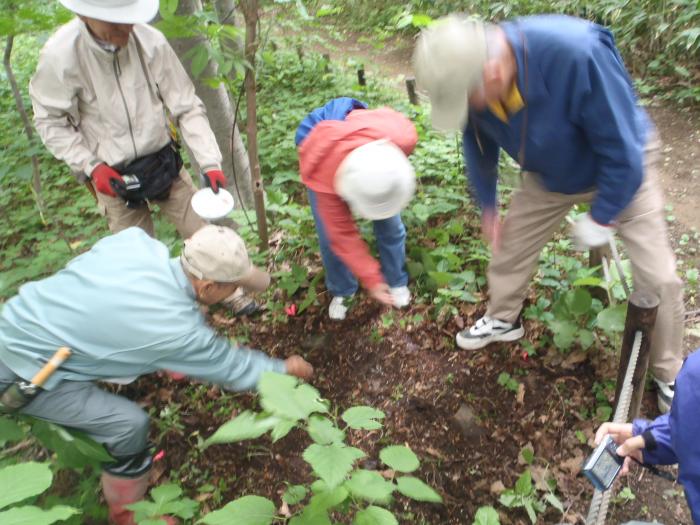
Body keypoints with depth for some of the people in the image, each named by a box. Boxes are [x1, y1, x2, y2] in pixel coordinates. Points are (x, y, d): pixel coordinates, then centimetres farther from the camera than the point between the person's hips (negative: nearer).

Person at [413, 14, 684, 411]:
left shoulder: (577, 54, -43)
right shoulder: (471, 74, -25)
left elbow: (622, 151, -30)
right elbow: (479, 144, -3)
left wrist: (600, 219, -19)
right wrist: (488, 206, 3)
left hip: (623, 170, -4)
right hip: (549, 176, 4)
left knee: (659, 278, -5)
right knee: (509, 245, 10)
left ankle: (669, 375, 21)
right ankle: (503, 319, 39)